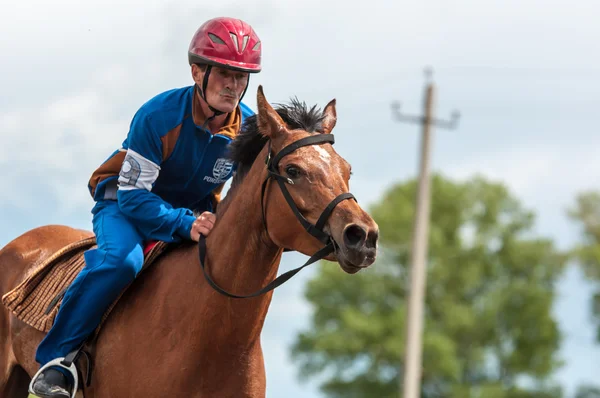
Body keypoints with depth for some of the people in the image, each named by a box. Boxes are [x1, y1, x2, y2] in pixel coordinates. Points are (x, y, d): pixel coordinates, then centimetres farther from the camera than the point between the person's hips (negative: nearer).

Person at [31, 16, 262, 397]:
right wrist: (186, 224, -40)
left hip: (196, 210, 5)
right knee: (122, 261, -35)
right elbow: (134, 194, -26)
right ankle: (55, 359, -25)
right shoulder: (158, 116, -27)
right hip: (124, 204, -5)